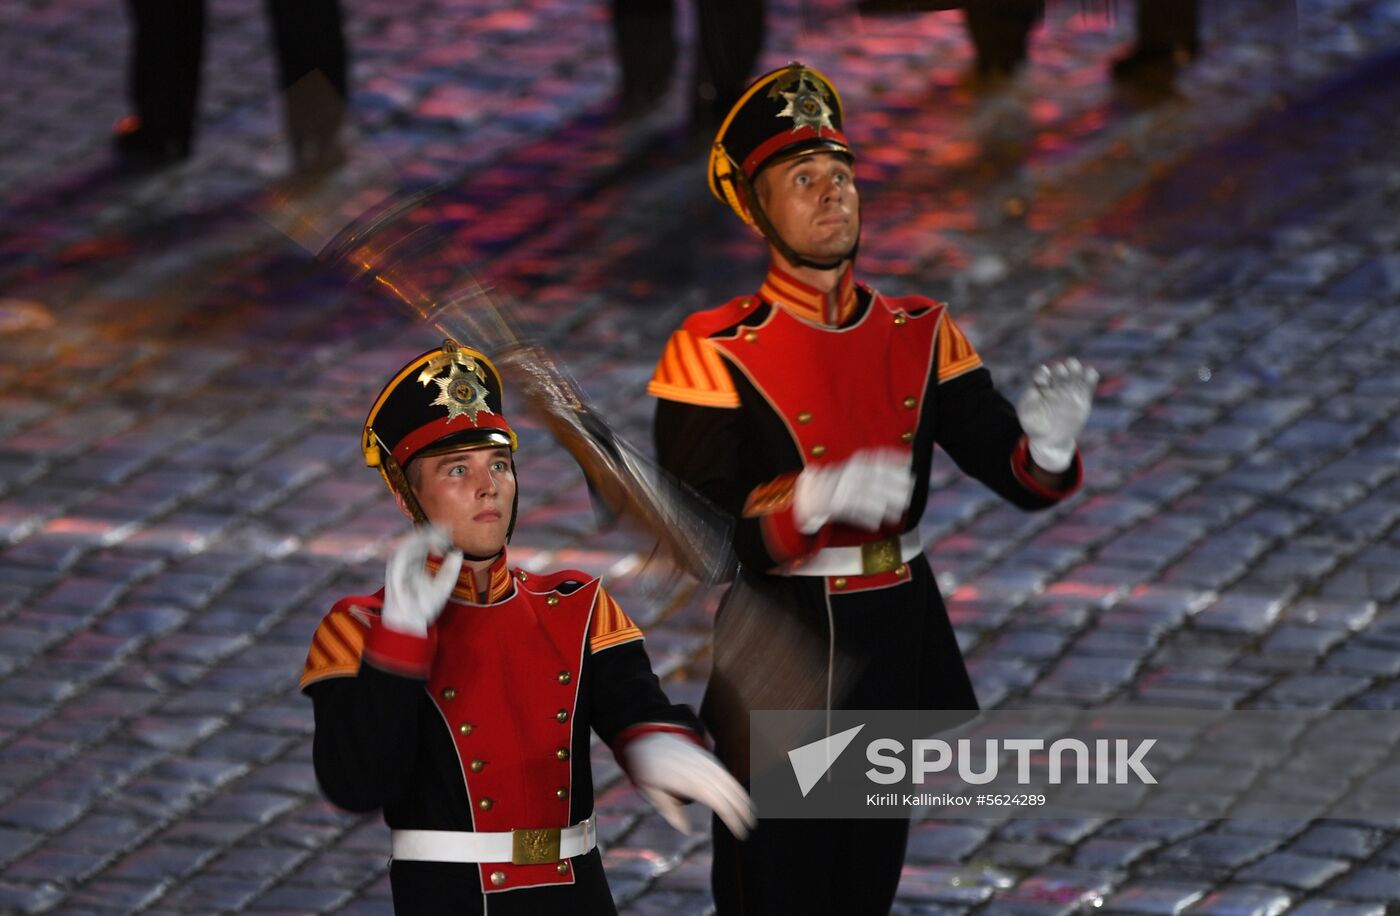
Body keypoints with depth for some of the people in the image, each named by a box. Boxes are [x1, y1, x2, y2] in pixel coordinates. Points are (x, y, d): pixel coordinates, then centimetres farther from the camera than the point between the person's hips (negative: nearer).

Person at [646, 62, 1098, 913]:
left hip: (899, 643, 5)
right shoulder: (716, 353, -11)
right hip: (780, 652, -5)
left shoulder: (921, 335, 4)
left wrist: (1046, 449, -26)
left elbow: (1010, 473, -1)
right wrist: (819, 498, -35)